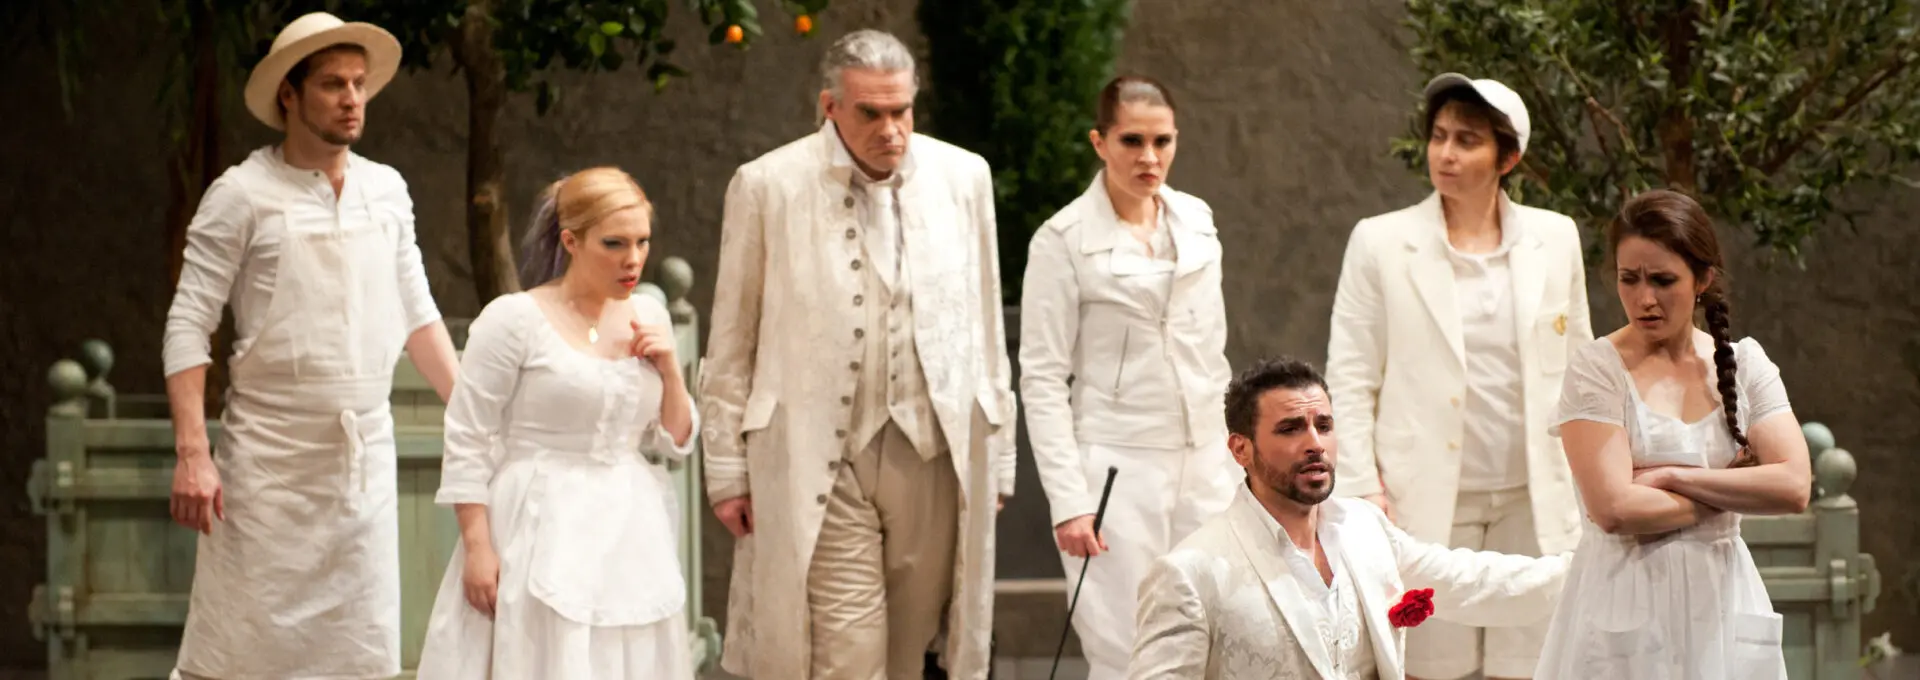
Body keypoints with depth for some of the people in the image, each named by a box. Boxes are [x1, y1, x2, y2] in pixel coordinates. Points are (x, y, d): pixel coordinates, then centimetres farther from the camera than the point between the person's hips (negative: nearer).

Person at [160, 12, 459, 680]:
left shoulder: (387, 189, 9)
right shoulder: (244, 193, -6)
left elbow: (416, 313, 17)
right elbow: (188, 324, -8)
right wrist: (192, 453, -16)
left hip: (368, 449, 5)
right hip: (269, 450, -5)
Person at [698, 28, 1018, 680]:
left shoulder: (964, 177, 7)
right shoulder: (767, 186, -1)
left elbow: (986, 330, 13)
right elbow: (730, 349, 4)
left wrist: (995, 457, 12)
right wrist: (727, 469, 2)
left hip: (935, 455, 3)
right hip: (819, 462, -3)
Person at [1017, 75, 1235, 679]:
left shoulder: (1196, 221, 9)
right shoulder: (1065, 241, -6)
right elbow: (1042, 380, -7)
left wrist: (1236, 466, 14)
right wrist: (1068, 501, -13)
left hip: (1206, 470, 5)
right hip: (1117, 470, -5)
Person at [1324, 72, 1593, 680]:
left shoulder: (1555, 240, 8)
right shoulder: (1381, 243, 1)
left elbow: (1578, 371, 14)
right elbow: (1350, 381, 2)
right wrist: (1363, 491, -7)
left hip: (1532, 506, 2)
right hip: (1423, 506, -2)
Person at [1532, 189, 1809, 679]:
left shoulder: (1744, 363, 5)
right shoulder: (1598, 368, -5)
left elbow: (1794, 487, -7)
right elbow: (1614, 508, -17)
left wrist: (1672, 478, -12)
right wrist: (1732, 494, -6)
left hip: (1722, 603, 3)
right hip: (1628, 604, -3)